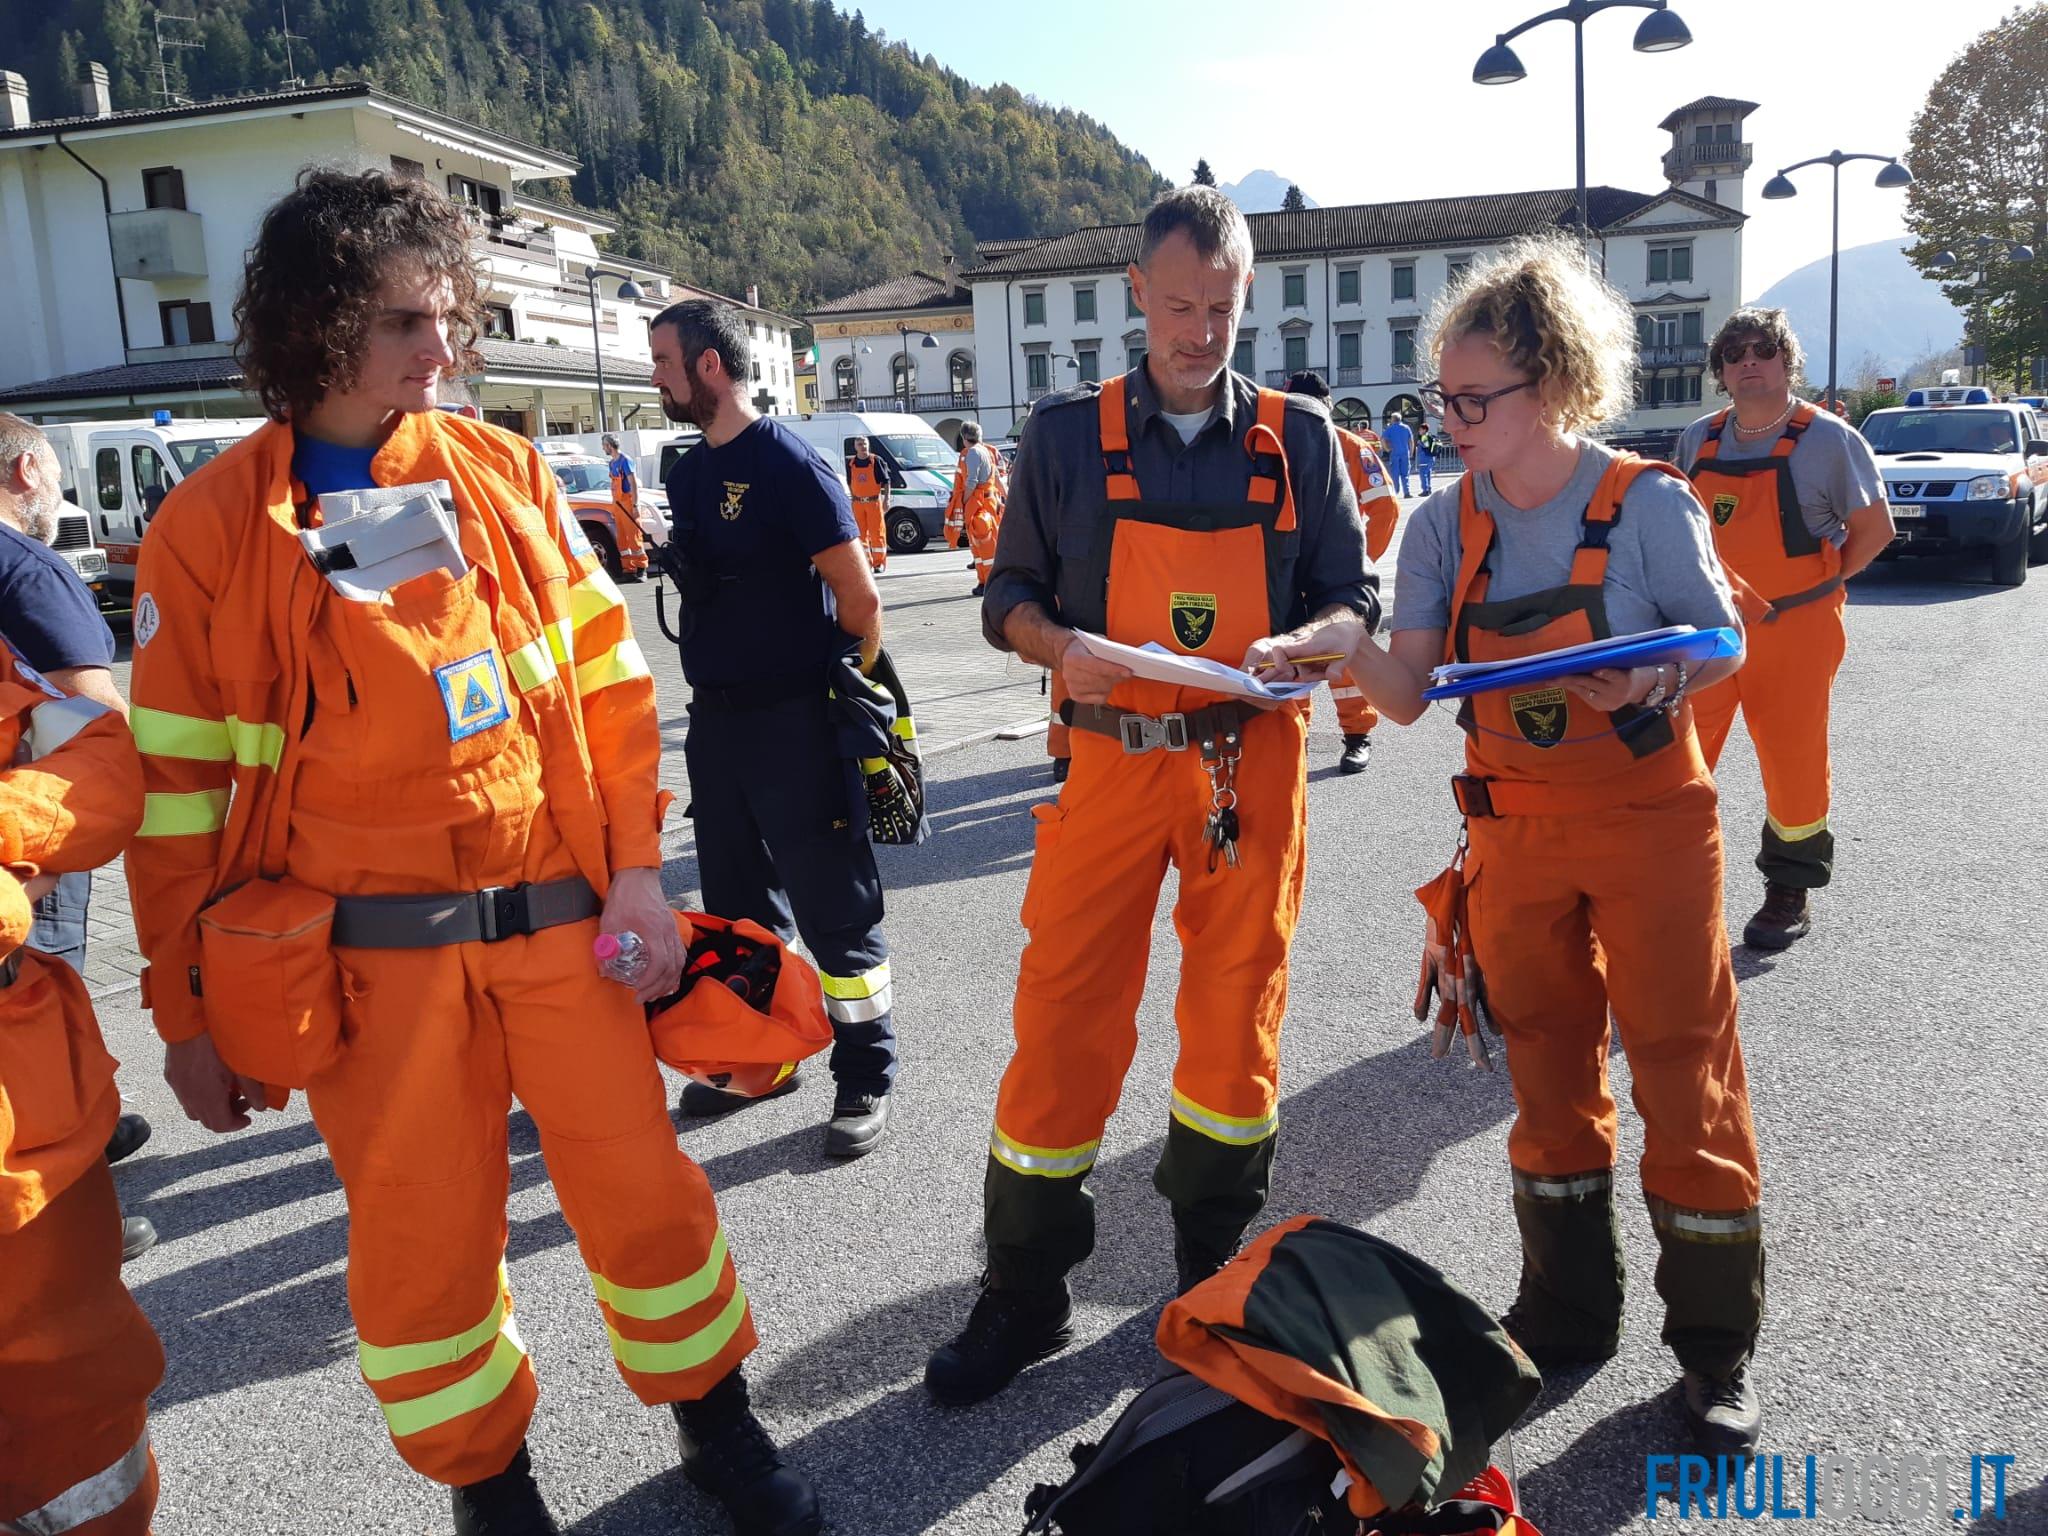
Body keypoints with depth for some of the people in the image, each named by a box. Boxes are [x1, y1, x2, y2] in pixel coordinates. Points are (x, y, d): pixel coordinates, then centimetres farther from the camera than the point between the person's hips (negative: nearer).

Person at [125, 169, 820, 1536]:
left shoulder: (505, 472, 4)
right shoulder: (212, 526, -3)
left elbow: (609, 677, 7)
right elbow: (177, 784, 1)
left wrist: (637, 866, 1)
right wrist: (188, 1011, 2)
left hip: (560, 917, 2)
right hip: (372, 953, -1)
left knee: (644, 1189, 10)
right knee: (421, 1239, 9)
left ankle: (719, 1423, 34)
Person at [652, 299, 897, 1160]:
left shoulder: (787, 462, -12)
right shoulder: (687, 472, 12)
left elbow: (859, 598, -12)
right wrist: (711, 688, 13)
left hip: (797, 726, -8)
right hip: (715, 722, 8)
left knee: (835, 913, 1)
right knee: (738, 909, 17)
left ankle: (866, 1082, 12)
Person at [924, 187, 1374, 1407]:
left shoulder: (1298, 435, 6)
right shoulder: (1070, 433, 3)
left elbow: (1354, 596, 7)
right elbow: (1010, 593, 6)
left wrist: (1305, 644, -15)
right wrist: (1059, 647, -15)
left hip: (1254, 764, 1)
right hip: (1115, 759, -1)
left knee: (1237, 1020, 9)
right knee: (1063, 1018, -1)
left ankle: (1215, 1281, 30)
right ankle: (1025, 1300, 16)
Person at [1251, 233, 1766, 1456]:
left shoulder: (1649, 504, -10)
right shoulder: (1446, 526, 0)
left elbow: (1723, 643, 0)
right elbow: (1413, 693, -5)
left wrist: (1658, 680, -21)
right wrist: (1350, 655, -25)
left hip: (1650, 824, -3)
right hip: (1516, 839, 4)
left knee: (1687, 1080, 2)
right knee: (1549, 1079, 14)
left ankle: (1719, 1346, 20)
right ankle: (1569, 1315, 31)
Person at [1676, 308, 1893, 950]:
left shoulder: (1828, 439, -6)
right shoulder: (1698, 440, 6)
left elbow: (1874, 528, 0)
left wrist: (1821, 586, -5)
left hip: (1794, 630, -4)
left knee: (1793, 757, 5)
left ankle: (1792, 891, 20)